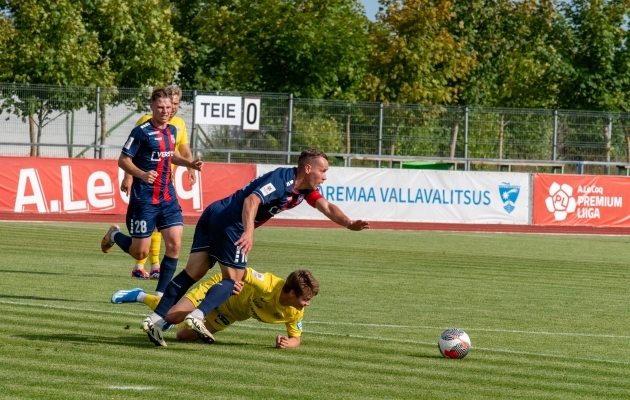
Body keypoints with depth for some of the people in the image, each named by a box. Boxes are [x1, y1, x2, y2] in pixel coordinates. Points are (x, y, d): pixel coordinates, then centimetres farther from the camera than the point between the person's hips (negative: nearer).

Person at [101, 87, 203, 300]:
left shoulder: (172, 130, 9)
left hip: (167, 197, 6)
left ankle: (160, 293, 4)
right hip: (144, 199, -6)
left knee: (174, 244, -6)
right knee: (140, 252, -1)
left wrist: (190, 164, 13)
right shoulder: (142, 131, -13)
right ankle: (114, 235, 31)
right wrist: (142, 174, -27)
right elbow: (123, 160, -12)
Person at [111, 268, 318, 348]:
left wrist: (287, 343, -29)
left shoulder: (295, 312, -21)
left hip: (230, 314, 5)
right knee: (172, 316, -16)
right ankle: (140, 296, 14)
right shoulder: (268, 286, -36)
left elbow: (296, 338, -7)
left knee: (184, 336, -4)